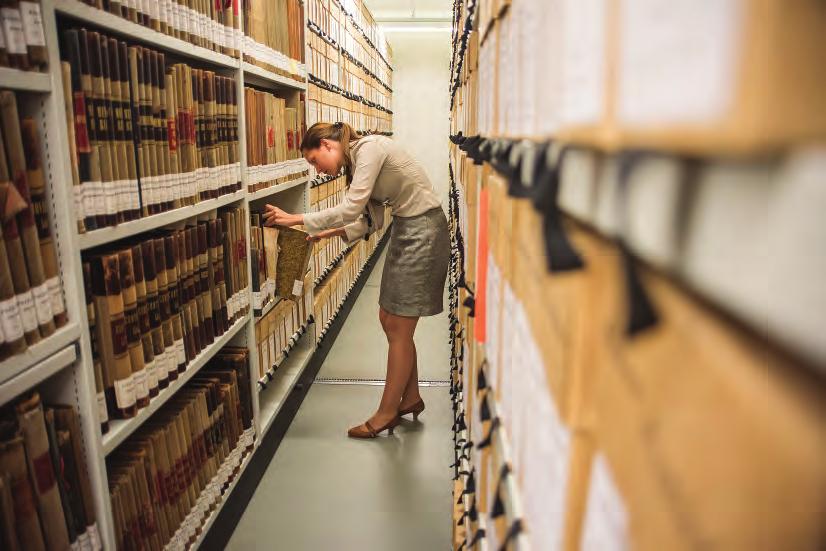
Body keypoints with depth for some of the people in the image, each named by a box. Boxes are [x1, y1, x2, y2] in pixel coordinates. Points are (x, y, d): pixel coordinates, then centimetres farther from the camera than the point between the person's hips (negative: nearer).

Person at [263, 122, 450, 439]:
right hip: (404, 229, 9)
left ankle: (386, 413, 12)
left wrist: (298, 220, -19)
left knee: (398, 328, -2)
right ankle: (411, 398, 28)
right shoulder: (357, 159, 11)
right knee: (390, 320, 12)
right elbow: (371, 220, 11)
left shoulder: (370, 147, -17)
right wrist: (332, 232, 0)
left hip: (423, 231, -9)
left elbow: (352, 208, -25)